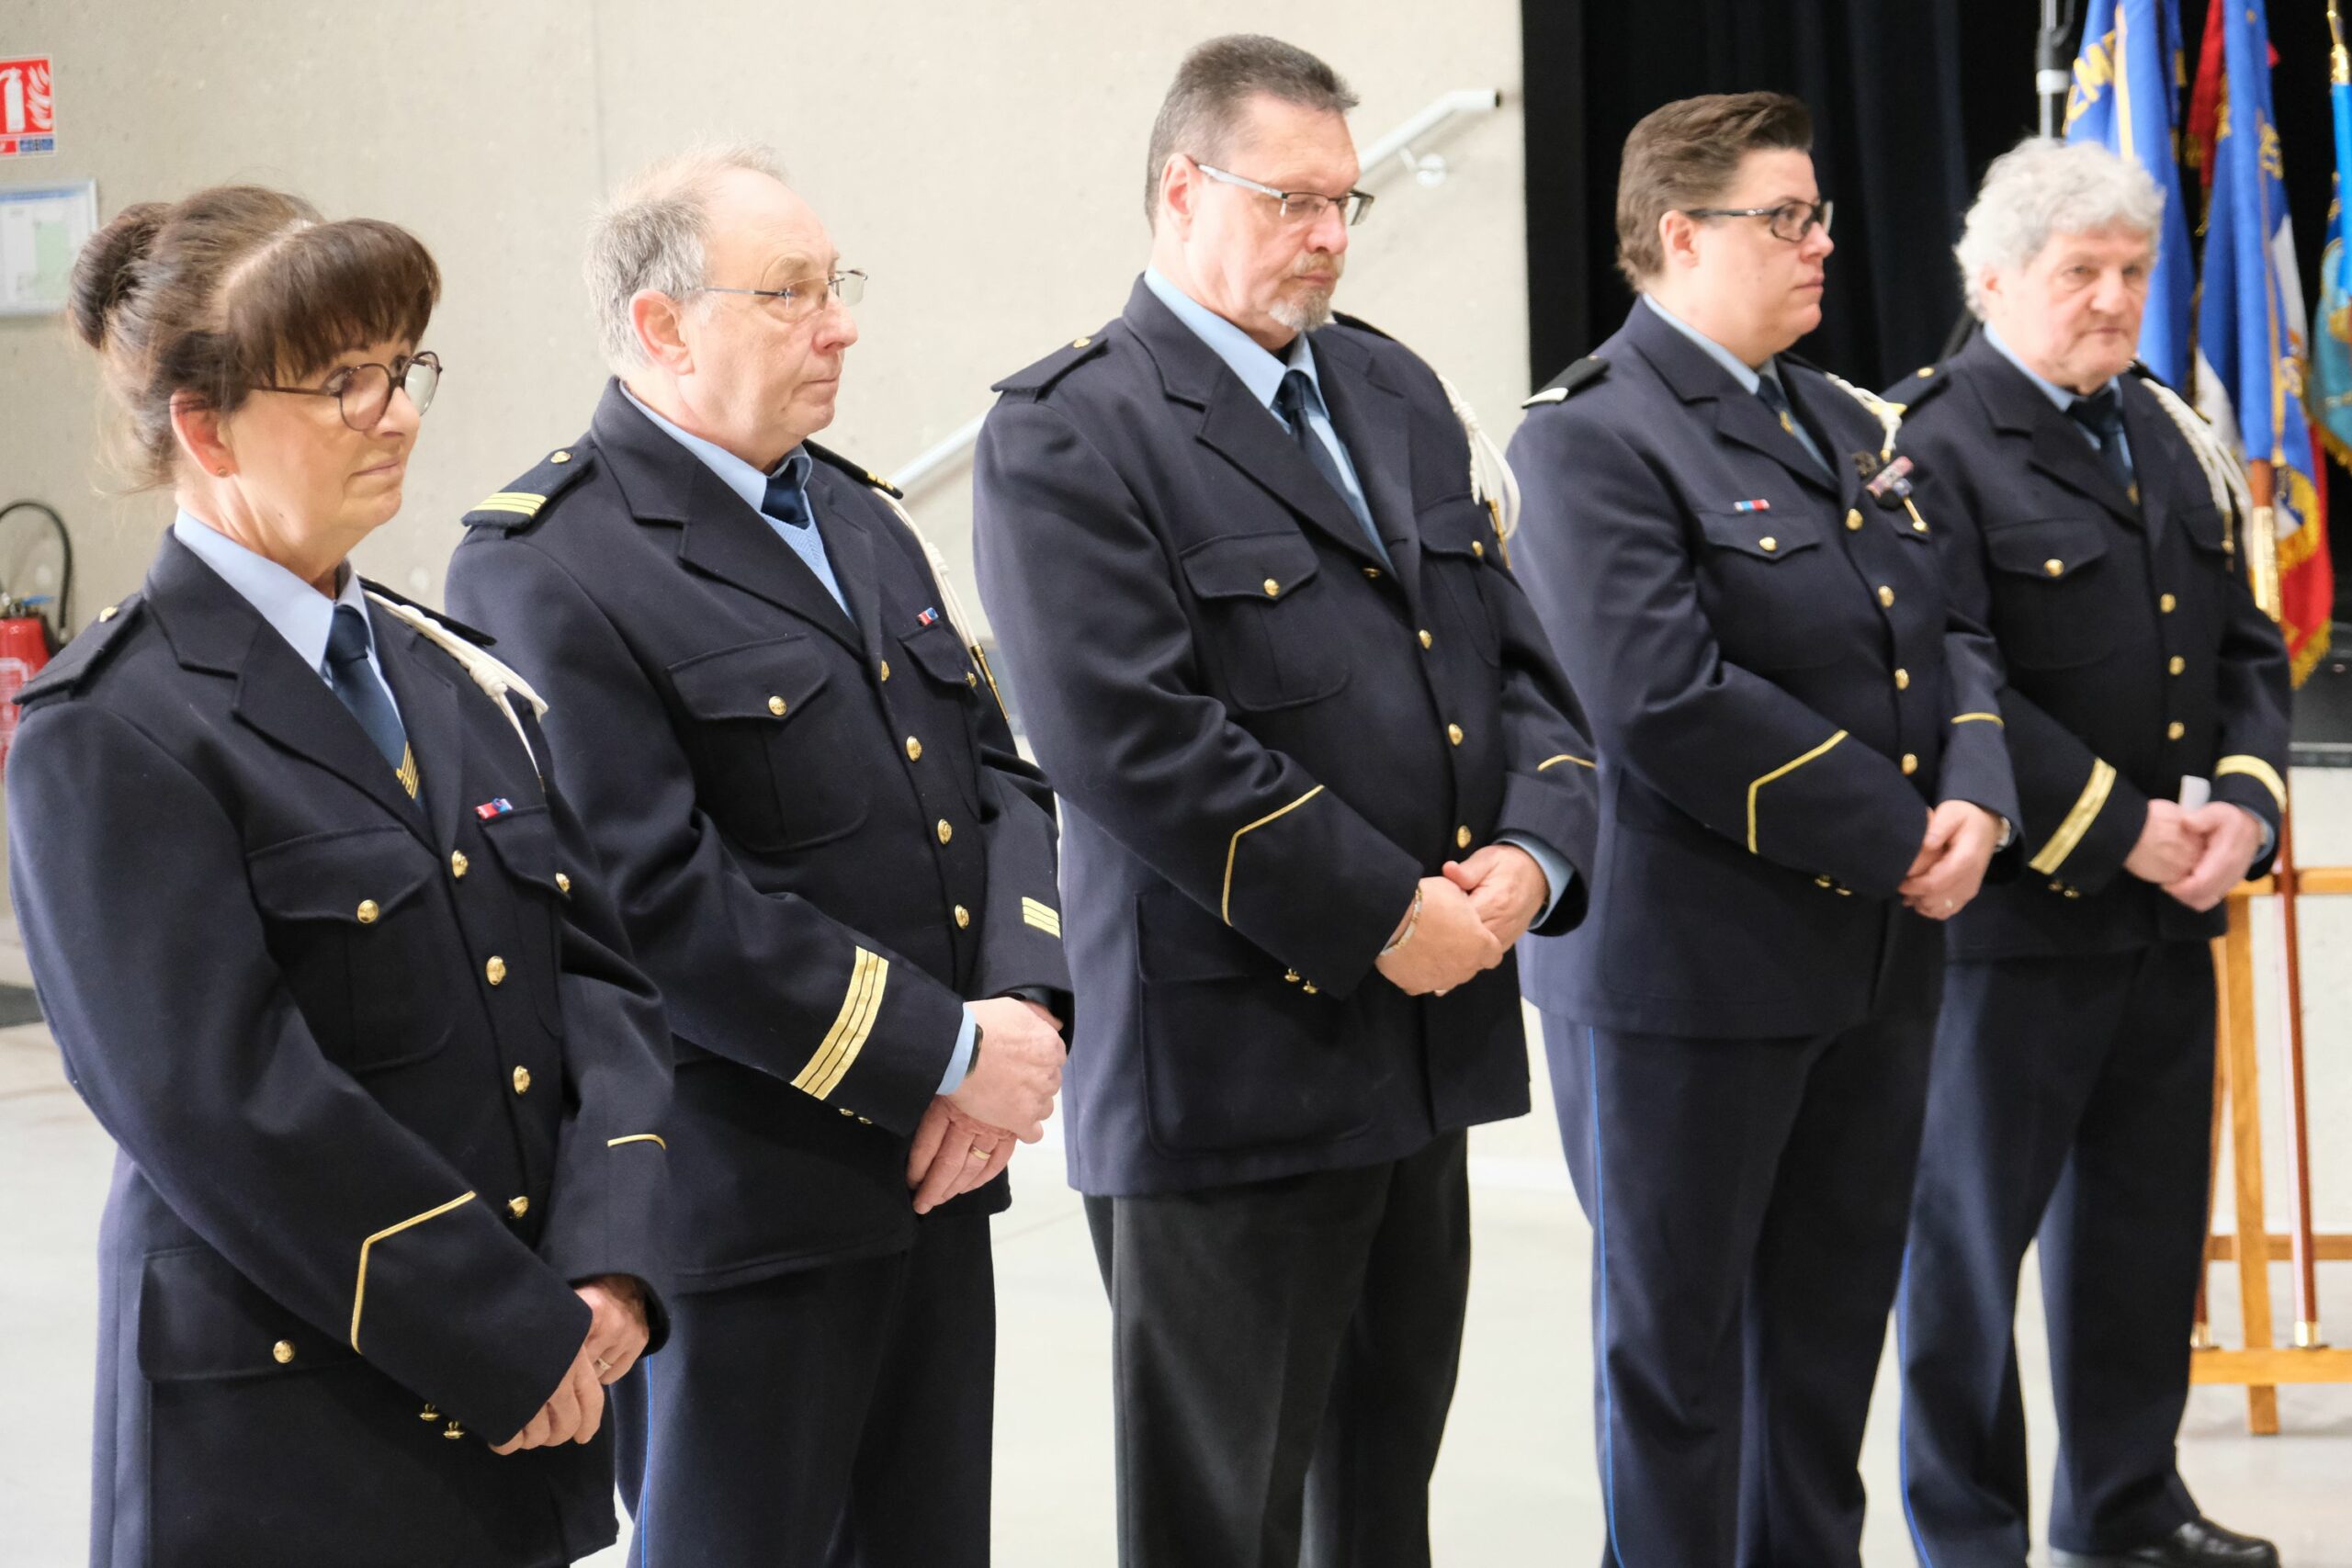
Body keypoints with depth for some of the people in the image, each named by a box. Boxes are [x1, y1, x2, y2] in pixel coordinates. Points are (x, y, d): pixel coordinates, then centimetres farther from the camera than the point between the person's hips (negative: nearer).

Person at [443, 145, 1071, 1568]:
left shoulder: (857, 514, 15)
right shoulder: (544, 569, -14)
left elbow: (995, 769, 13)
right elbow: (662, 901, -21)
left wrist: (1024, 1006, -6)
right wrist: (949, 1053, -18)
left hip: (933, 1173, 8)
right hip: (745, 1210, -8)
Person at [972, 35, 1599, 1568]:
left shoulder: (1397, 391, 14)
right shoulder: (1066, 437, -10)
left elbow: (1519, 662, 13)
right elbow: (1132, 740, -20)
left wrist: (1535, 850, -7)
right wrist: (1380, 915, -18)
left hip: (1426, 1039, 7)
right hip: (1229, 1074, -7)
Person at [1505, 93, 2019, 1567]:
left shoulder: (1847, 424, 14)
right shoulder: (1593, 439, -14)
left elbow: (1950, 632, 14)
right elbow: (1664, 700, -24)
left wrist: (1975, 798, -7)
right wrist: (1896, 838, -18)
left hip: (1878, 954, 8)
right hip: (1692, 970, -8)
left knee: (1836, 1327, 16)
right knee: (1674, 1334, 6)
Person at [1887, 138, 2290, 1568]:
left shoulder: (2175, 436, 14)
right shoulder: (1929, 447, -10)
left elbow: (2247, 645, 16)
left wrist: (2246, 801, -3)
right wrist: (2120, 828, -18)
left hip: (2172, 912, 7)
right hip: (2014, 914, -7)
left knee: (2148, 1222, 16)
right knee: (1972, 1229, 4)